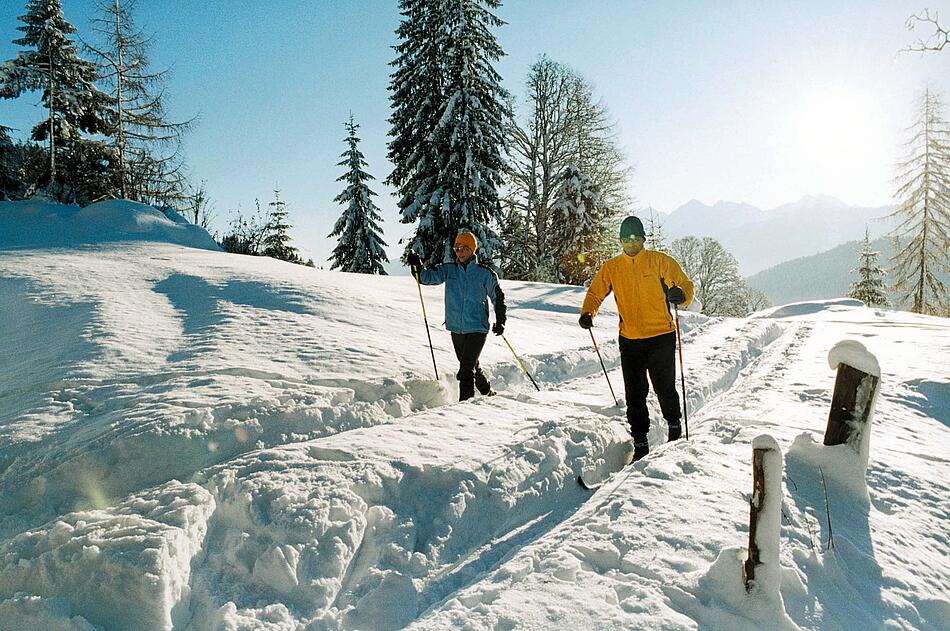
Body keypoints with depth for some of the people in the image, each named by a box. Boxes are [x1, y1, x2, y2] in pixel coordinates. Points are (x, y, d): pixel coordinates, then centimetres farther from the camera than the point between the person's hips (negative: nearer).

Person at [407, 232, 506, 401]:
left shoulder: (485, 273, -3)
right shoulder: (449, 270, 4)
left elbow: (498, 297, 6)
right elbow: (428, 277, -4)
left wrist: (500, 321, 1)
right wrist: (417, 266, -24)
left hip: (477, 328, -5)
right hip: (456, 328, 5)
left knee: (466, 369, -16)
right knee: (471, 365, 20)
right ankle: (488, 393, 41)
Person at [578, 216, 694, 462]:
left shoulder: (660, 261, -2)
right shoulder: (611, 268, 6)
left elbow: (685, 283, -2)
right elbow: (595, 292, 12)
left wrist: (681, 295, -26)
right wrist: (587, 313, -7)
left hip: (662, 336, -2)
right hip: (629, 340, 2)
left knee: (664, 387, 7)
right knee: (635, 394, 3)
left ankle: (674, 424, 35)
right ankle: (640, 443, 13)